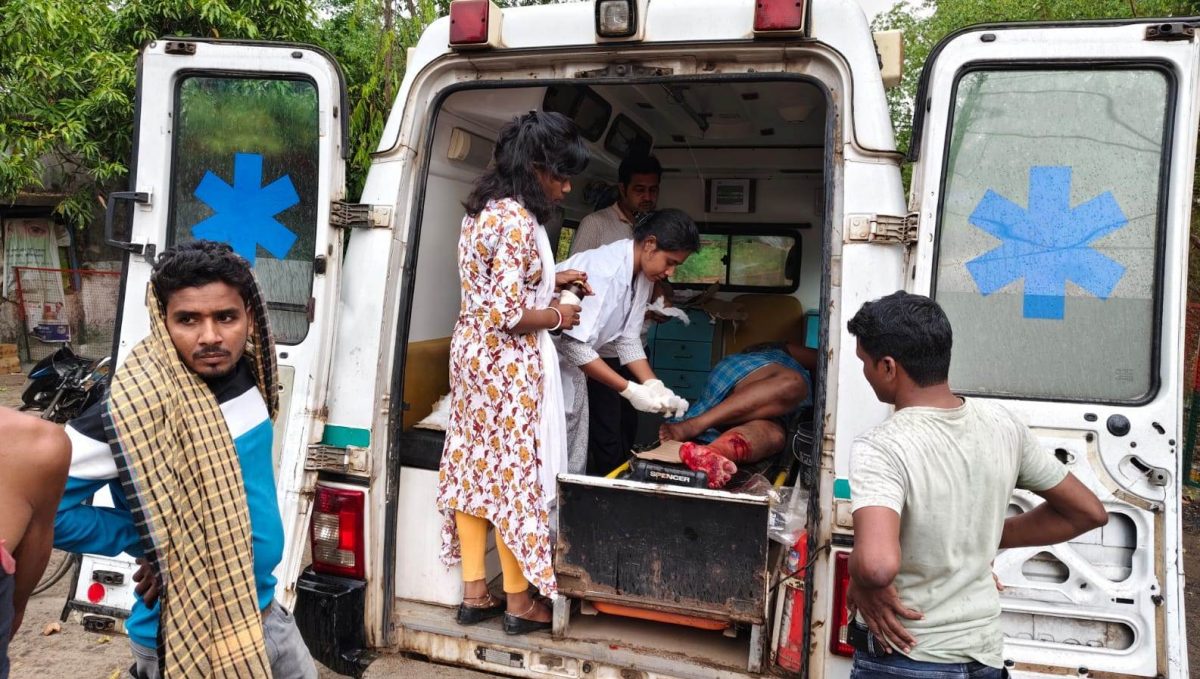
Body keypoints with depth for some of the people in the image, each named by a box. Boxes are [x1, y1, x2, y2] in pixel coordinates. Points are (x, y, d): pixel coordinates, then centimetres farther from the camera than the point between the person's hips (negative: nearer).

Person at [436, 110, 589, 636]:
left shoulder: (482, 209, 8)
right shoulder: (518, 221, -22)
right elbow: (507, 314, -25)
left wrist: (548, 281, 13)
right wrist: (557, 316, -9)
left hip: (473, 351, 10)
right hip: (508, 362, -10)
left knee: (473, 465, 13)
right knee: (515, 473, 2)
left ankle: (474, 592, 25)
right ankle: (519, 602, 17)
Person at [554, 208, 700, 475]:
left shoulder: (643, 275, 0)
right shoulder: (603, 270, -27)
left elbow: (628, 339, 5)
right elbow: (574, 344, -30)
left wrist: (654, 386, -9)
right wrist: (630, 390, -27)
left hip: (571, 365, 9)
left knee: (575, 465, 12)